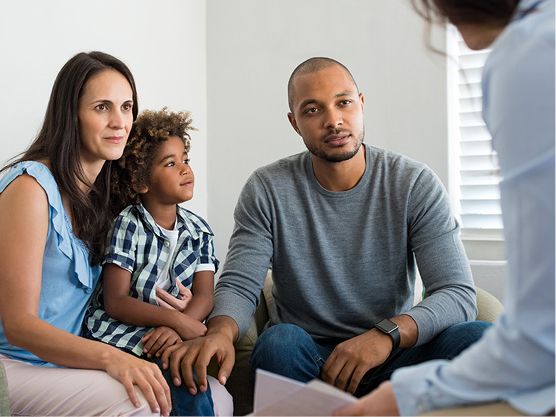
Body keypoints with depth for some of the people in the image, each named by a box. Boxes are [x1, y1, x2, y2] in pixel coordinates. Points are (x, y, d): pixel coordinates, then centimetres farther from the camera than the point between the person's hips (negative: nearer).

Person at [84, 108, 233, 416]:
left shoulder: (198, 230, 9)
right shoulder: (128, 225, -5)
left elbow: (204, 296, -2)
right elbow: (115, 302, -12)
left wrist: (175, 328, -23)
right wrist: (176, 319, -24)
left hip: (171, 336, 5)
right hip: (121, 337, -4)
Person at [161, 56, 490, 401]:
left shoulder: (416, 184, -5)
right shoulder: (267, 191, -2)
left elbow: (459, 294, -12)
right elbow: (239, 286, -7)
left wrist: (388, 333, -31)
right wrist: (221, 331, -33)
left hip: (396, 359, 1)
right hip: (306, 361, 0)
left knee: (481, 338, -27)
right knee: (280, 341, -34)